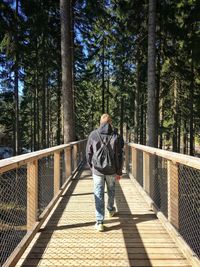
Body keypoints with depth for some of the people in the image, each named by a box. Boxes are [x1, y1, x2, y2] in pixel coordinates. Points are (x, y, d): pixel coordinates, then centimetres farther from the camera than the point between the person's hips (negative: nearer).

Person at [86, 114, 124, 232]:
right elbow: (119, 155, -3)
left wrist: (91, 166, 16)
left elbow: (88, 153, 1)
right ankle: (111, 210, 46)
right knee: (111, 190, 24)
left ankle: (100, 222, 0)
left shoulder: (93, 135, -6)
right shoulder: (115, 136, -5)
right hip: (111, 170, 1)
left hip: (97, 170, -1)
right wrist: (119, 172, 5)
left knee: (99, 195, 2)